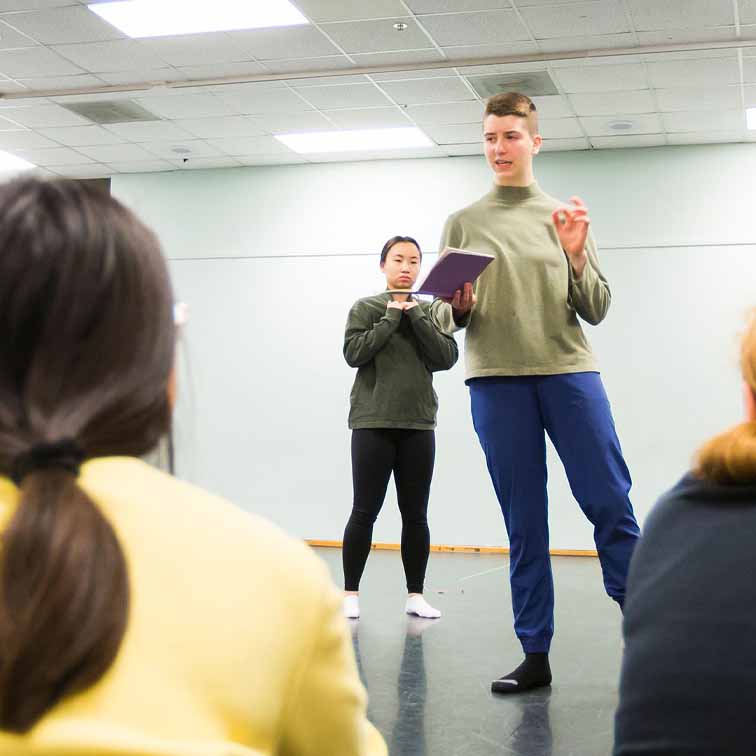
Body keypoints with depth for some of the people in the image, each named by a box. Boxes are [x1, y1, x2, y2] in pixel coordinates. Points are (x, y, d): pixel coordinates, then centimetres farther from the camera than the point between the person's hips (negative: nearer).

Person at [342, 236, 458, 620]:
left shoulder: (430, 311, 11)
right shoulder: (365, 308, 4)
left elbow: (447, 357, -2)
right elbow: (353, 353, -9)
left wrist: (415, 316, -7)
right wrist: (392, 317, -8)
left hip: (418, 424, 3)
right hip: (372, 423, -2)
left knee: (416, 515, 5)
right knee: (365, 513, -1)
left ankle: (415, 595, 12)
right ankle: (350, 593, 8)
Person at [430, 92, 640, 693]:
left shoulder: (566, 217, 14)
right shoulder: (463, 223, 15)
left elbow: (596, 310, 10)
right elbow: (443, 318, 14)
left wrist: (576, 256, -7)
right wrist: (457, 308, -9)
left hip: (569, 372, 0)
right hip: (496, 379, 0)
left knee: (610, 504, -6)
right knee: (524, 523, 1)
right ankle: (535, 654, 6)